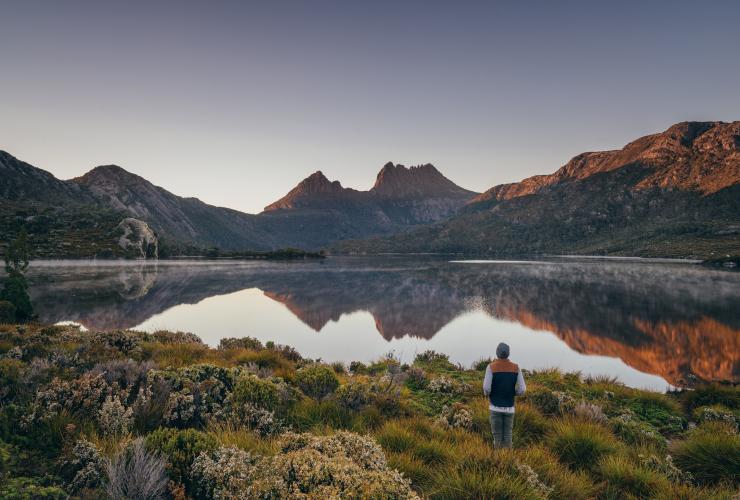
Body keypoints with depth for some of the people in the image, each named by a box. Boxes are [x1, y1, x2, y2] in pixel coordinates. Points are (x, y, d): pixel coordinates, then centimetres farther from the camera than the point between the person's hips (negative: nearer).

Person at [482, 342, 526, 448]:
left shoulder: (491, 367, -12)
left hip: (495, 407, -2)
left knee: (497, 436, 8)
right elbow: (522, 389, -7)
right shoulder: (516, 367, -4)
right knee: (507, 436, 12)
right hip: (509, 407, 2)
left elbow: (486, 388, -18)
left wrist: (487, 394, 6)